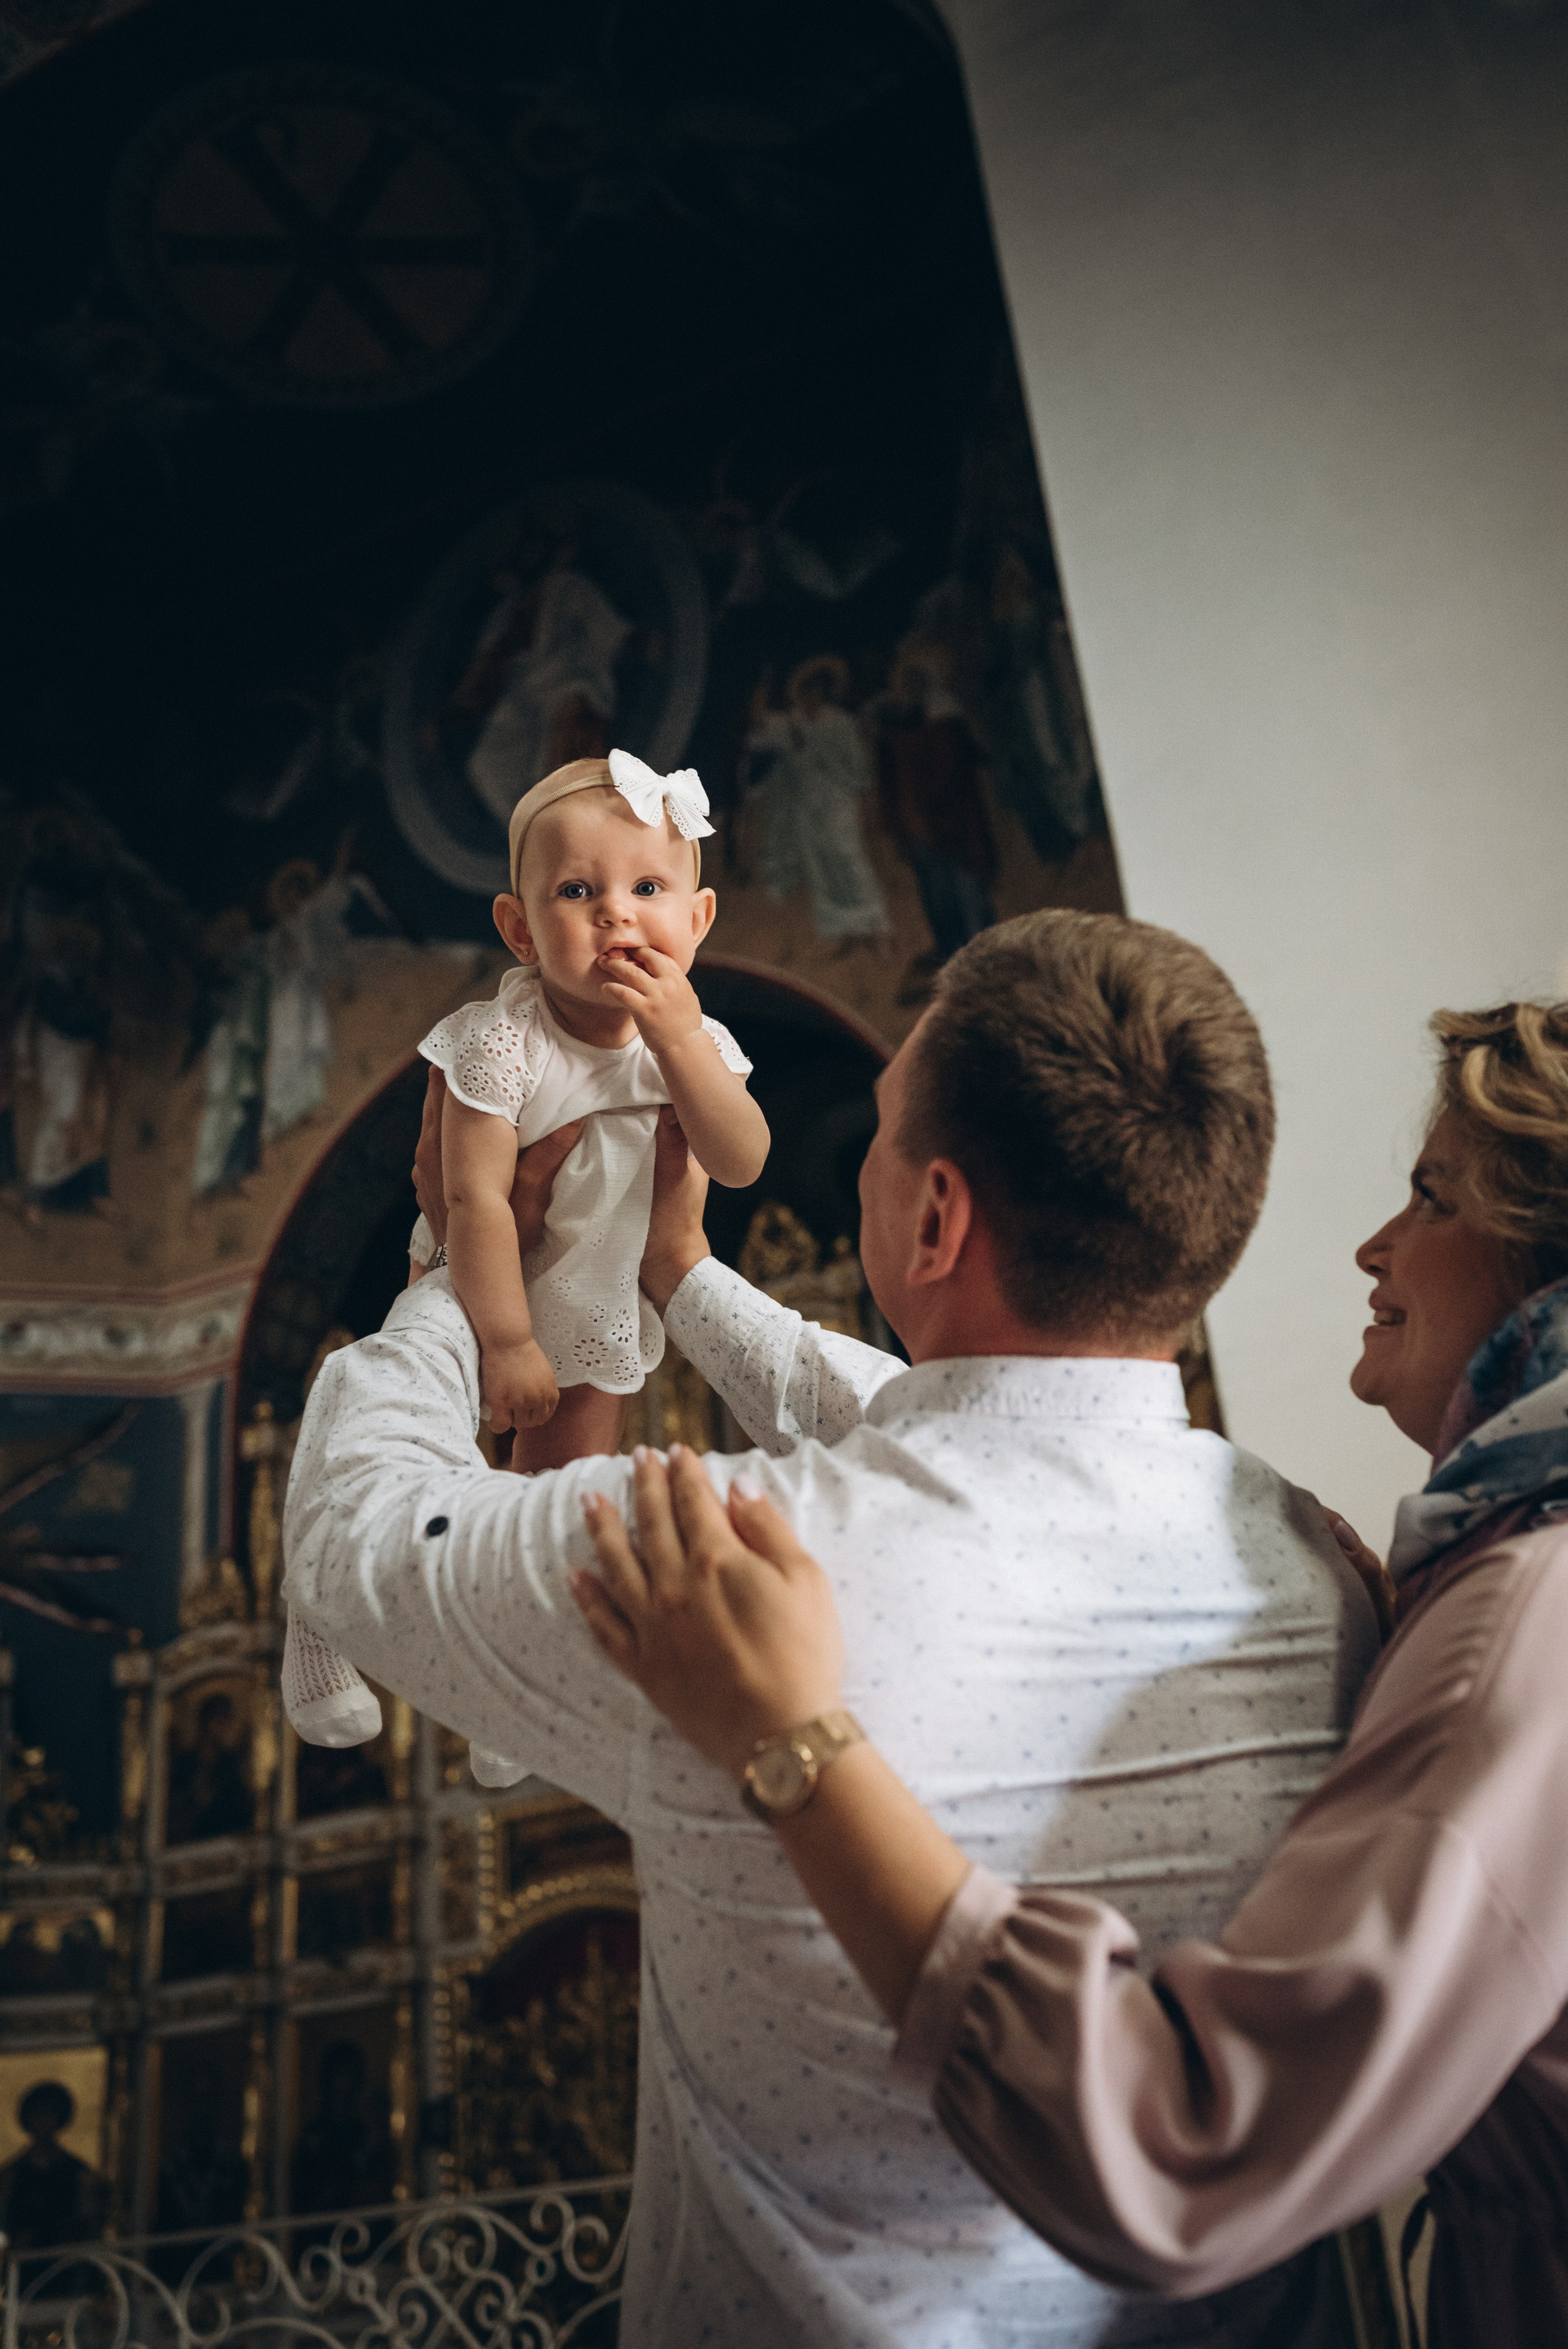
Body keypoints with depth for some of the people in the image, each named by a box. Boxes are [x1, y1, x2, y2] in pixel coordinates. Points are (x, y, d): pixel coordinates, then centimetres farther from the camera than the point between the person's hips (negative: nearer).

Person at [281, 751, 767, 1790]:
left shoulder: (696, 1036, -15)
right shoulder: (499, 1042, -29)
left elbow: (743, 1163, -27)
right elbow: (477, 1198, -28)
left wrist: (678, 1042, -37)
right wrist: (506, 1341, -26)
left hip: (607, 1315, 4)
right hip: (481, 1295, -4)